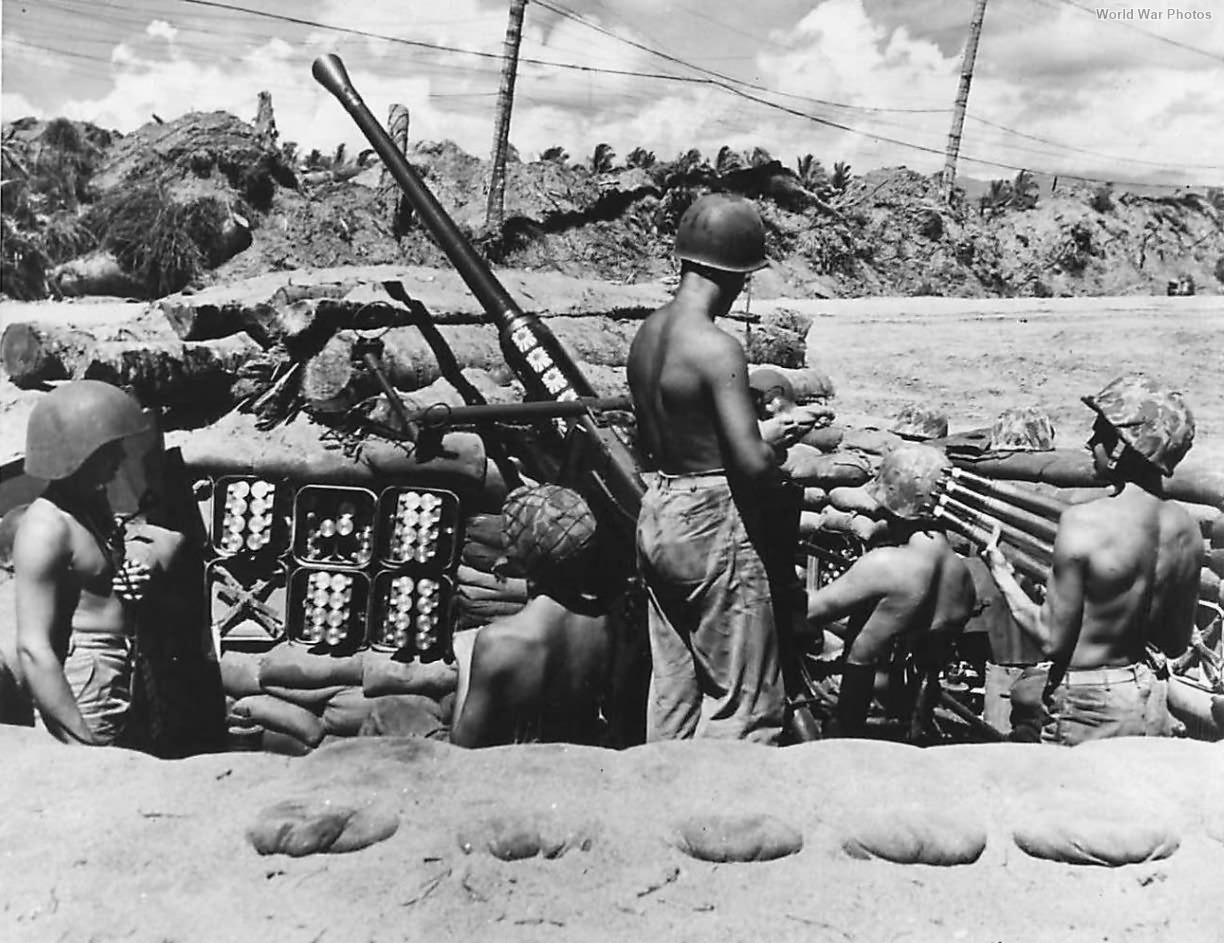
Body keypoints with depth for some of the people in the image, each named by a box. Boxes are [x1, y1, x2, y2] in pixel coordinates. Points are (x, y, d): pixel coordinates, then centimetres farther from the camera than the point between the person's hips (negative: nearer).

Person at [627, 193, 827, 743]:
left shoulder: (647, 333, 6)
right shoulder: (717, 348, -19)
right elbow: (751, 462, -25)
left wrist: (768, 446, 16)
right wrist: (778, 458, -1)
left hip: (655, 512, 8)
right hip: (713, 525, -8)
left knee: (671, 689, 18)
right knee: (746, 701, 3)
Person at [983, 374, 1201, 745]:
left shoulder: (1083, 522, -21)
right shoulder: (1187, 529, -2)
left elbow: (1053, 641, -16)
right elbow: (1175, 644, 8)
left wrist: (1002, 575, -6)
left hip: (1084, 714, -7)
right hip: (1149, 711, 7)